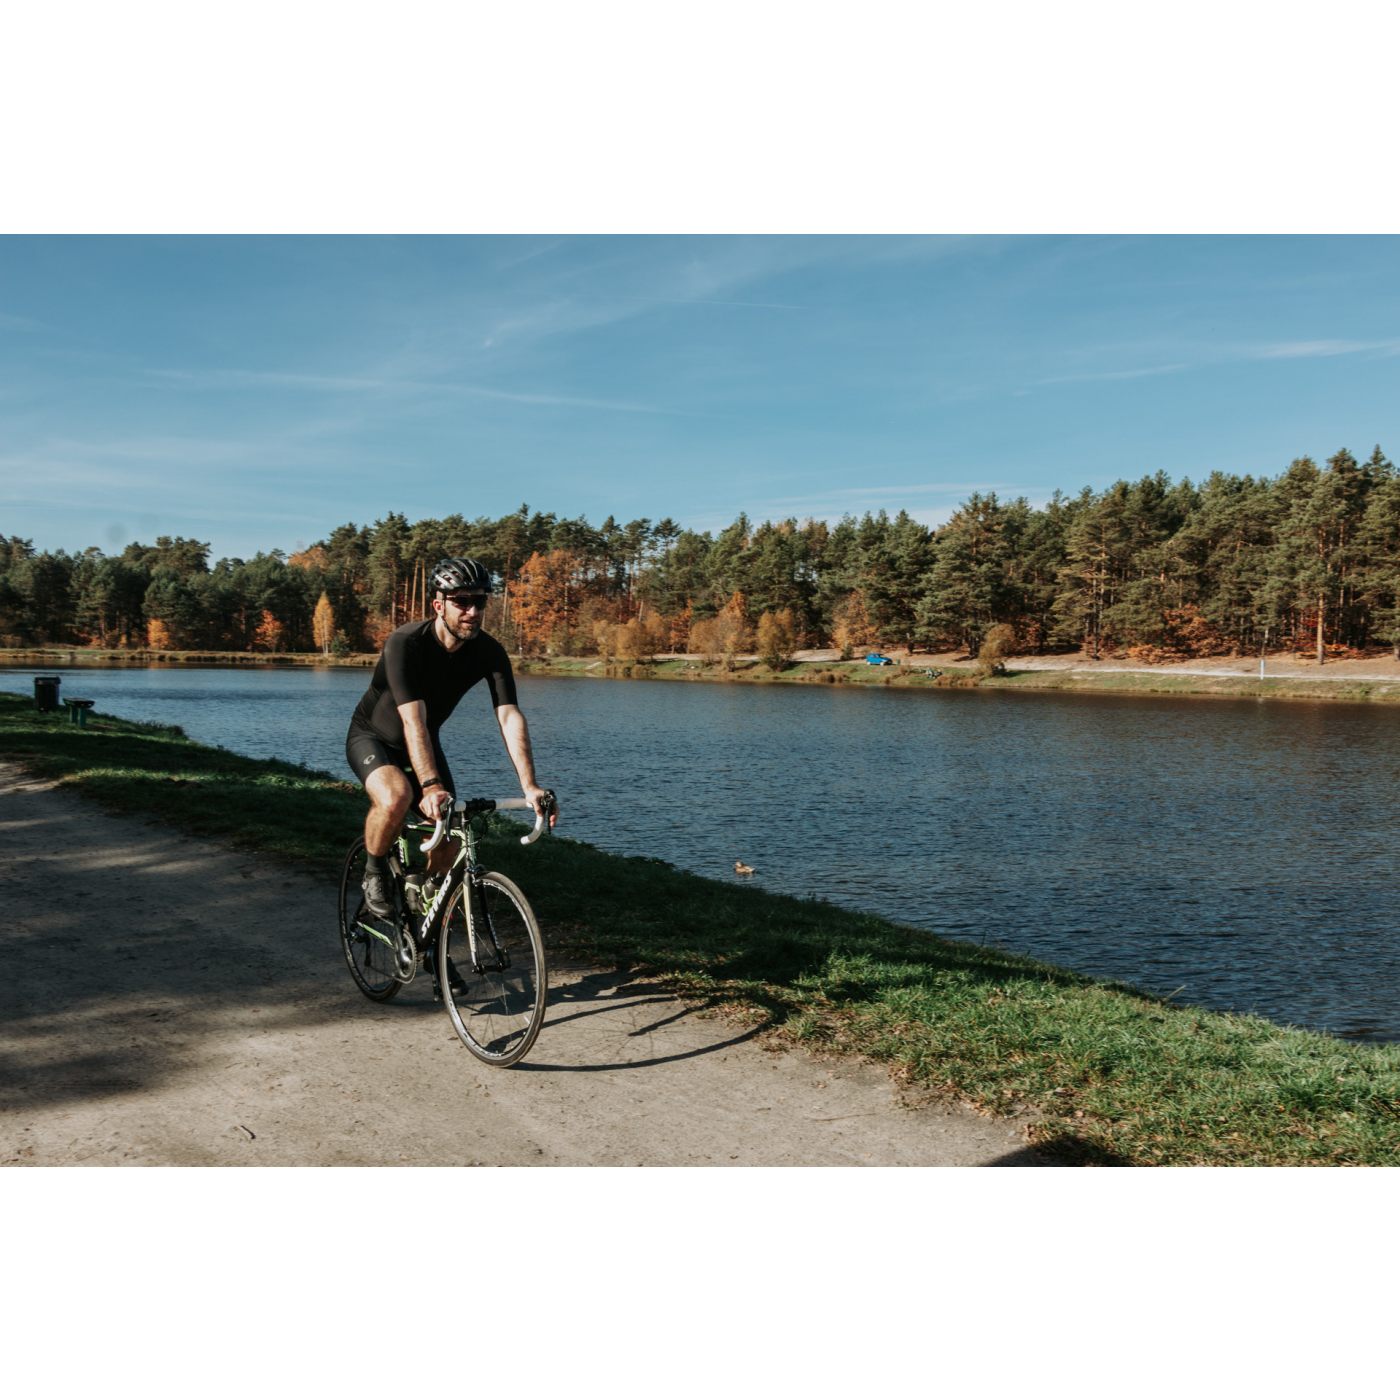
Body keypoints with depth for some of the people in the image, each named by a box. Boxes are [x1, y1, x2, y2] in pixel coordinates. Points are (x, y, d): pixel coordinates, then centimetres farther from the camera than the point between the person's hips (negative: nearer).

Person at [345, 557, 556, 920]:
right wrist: (431, 786, -52)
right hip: (372, 736, -5)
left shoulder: (489, 652, -18)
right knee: (396, 798, -35)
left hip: (425, 743, 5)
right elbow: (413, 721, -40)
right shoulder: (405, 643, -31)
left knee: (447, 841, -3)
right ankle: (374, 873, -6)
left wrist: (529, 786, -38)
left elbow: (510, 716, -27)